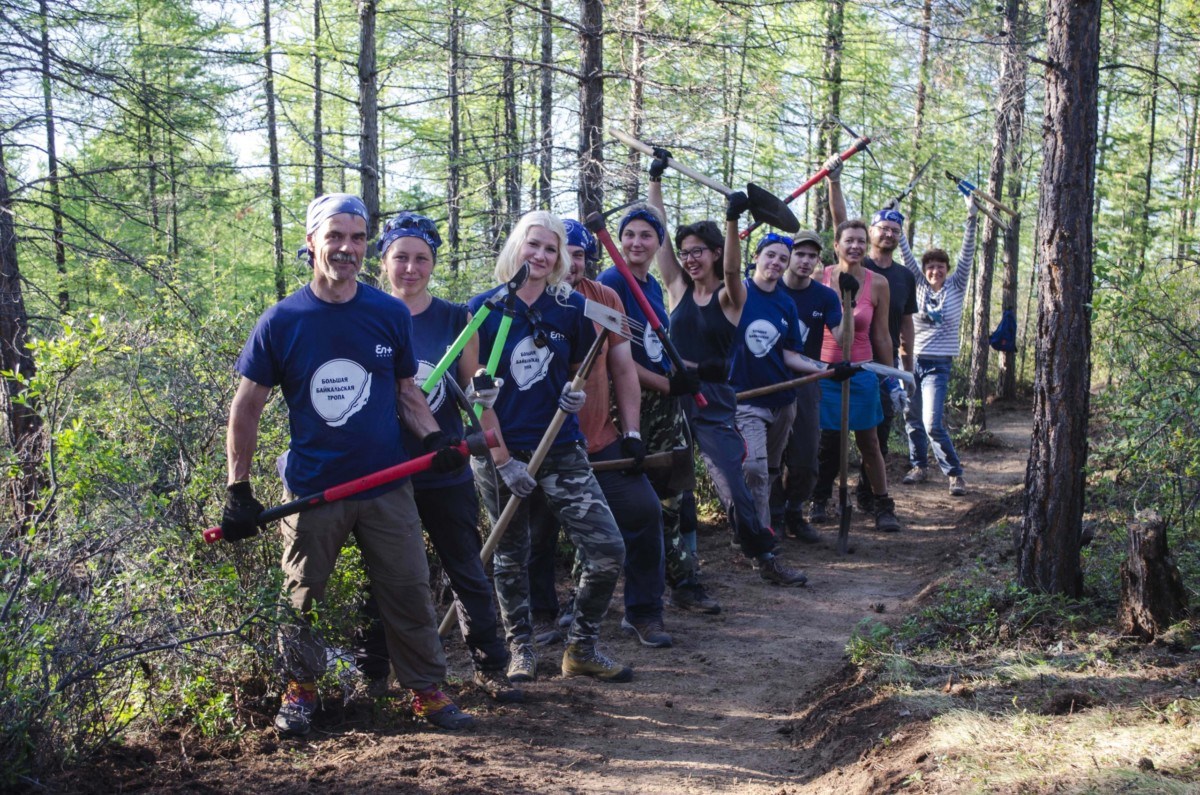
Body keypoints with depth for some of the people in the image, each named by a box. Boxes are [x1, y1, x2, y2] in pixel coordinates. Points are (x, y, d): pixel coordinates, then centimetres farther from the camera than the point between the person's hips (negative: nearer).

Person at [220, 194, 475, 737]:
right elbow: (247, 407, 0)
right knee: (302, 598, 11)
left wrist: (434, 438, -6)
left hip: (387, 485, 1)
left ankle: (427, 691, 20)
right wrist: (238, 490, -4)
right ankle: (300, 689, 31)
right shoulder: (282, 321, -4)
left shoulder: (390, 315, 1)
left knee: (409, 591, 5)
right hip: (312, 488, -1)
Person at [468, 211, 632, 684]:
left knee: (608, 552, -6)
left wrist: (577, 395, -8)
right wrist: (503, 461, -10)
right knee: (511, 558, 11)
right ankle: (521, 650, 31)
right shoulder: (484, 308, -4)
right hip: (500, 453, -2)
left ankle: (582, 648, 14)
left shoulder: (572, 307, 1)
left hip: (561, 450, 2)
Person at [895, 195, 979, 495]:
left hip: (937, 365, -3)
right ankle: (919, 467, 26)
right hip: (910, 360, 3)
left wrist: (971, 219, -15)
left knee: (933, 424, -13)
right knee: (912, 420, 9)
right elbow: (907, 256, 0)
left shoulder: (956, 287, 2)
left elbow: (967, 256, -7)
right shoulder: (919, 285, 6)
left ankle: (955, 474, -3)